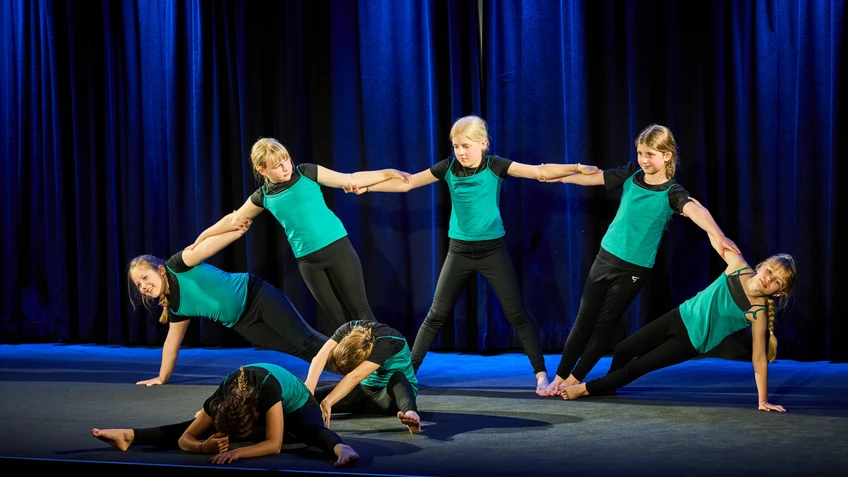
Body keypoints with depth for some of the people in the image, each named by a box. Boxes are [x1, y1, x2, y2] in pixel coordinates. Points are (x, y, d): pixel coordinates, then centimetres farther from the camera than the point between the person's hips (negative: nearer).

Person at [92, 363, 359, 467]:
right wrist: (204, 446, -48)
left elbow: (274, 444, -48)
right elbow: (185, 438, -26)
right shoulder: (222, 400, -31)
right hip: (265, 412, 4)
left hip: (297, 408, -4)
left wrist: (236, 452, -59)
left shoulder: (268, 387, -45)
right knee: (200, 429, -10)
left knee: (313, 432, -41)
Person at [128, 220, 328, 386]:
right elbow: (172, 341, 16)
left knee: (305, 340, -10)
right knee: (298, 349, -4)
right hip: (241, 322, 5)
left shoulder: (177, 267, -14)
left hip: (253, 295, -5)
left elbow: (202, 249, -28)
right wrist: (162, 378, 22)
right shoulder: (174, 307, 4)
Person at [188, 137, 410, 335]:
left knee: (360, 310, -2)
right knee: (337, 320, 2)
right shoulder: (263, 196, 3)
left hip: (338, 247, -2)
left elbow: (350, 179, -2)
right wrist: (202, 238, 22)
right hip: (308, 260, 2)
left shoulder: (307, 173, -4)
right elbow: (233, 219, 16)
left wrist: (387, 173, -8)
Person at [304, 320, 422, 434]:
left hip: (395, 389, -5)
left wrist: (327, 403, -48)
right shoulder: (349, 329, -16)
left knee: (398, 377, -42)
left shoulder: (386, 342, -31)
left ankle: (410, 412, -66)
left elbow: (355, 377, -41)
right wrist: (308, 390, -44)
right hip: (368, 388, 6)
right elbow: (320, 357, -28)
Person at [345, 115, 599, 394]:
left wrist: (577, 168, -30)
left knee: (516, 313, -4)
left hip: (492, 249, -3)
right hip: (460, 251, 3)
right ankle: (408, 370, 13)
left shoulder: (495, 166, -9)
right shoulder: (449, 167, -1)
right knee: (437, 314, 6)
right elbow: (406, 183, 4)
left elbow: (539, 171, -18)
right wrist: (366, 186, 0)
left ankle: (541, 373, 0)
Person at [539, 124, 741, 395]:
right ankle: (559, 377, 15)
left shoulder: (671, 193, -16)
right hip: (606, 257, 4)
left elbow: (694, 209, -34)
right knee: (583, 320, 7)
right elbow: (594, 177, 7)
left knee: (605, 325, 3)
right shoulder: (631, 175, -1)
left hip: (634, 268, -4)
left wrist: (715, 234, -52)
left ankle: (575, 379, 14)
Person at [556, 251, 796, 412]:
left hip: (690, 343, -5)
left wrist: (763, 400, -20)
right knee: (623, 350, 11)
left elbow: (759, 358, -20)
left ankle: (586, 389, 19)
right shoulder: (738, 266, -15)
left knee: (634, 368, -3)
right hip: (681, 317, 5)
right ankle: (608, 386, 42)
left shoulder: (758, 312, -24)